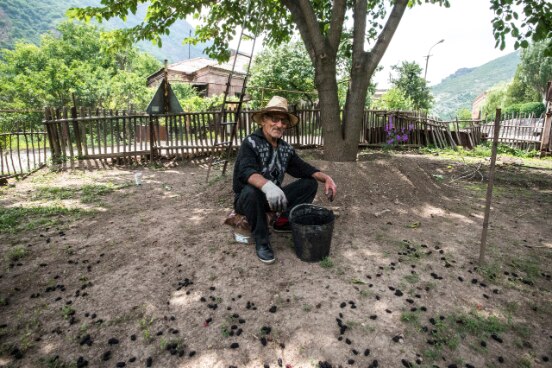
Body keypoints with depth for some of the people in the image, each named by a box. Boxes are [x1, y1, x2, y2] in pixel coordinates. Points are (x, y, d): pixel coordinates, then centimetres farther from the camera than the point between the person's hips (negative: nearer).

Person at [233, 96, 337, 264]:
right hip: (246, 199, -6)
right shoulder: (251, 143, -19)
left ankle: (283, 221, 3)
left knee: (310, 183, -2)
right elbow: (246, 171, -36)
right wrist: (267, 185, -57)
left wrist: (326, 178, -14)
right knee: (251, 191, -40)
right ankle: (261, 240, -18)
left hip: (273, 198, 6)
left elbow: (304, 168, 4)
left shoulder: (286, 148, 1)